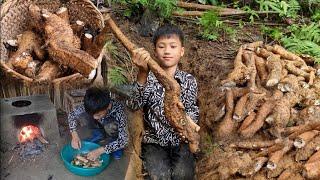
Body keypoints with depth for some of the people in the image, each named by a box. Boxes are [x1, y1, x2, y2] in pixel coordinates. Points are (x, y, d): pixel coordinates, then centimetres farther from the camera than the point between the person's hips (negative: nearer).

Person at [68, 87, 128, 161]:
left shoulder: (118, 110, -40)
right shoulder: (90, 106, -30)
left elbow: (123, 140, -39)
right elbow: (72, 115, -13)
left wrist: (100, 150, -42)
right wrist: (74, 135, -28)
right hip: (100, 126, 4)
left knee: (110, 126, -38)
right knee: (82, 114, -23)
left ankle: (114, 140, -6)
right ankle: (99, 135, 1)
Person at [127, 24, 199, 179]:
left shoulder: (189, 80, -1)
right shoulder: (148, 78, -5)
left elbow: (193, 111, 0)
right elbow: (133, 105, -22)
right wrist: (142, 73, -38)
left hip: (180, 140, 1)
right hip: (154, 141, -1)